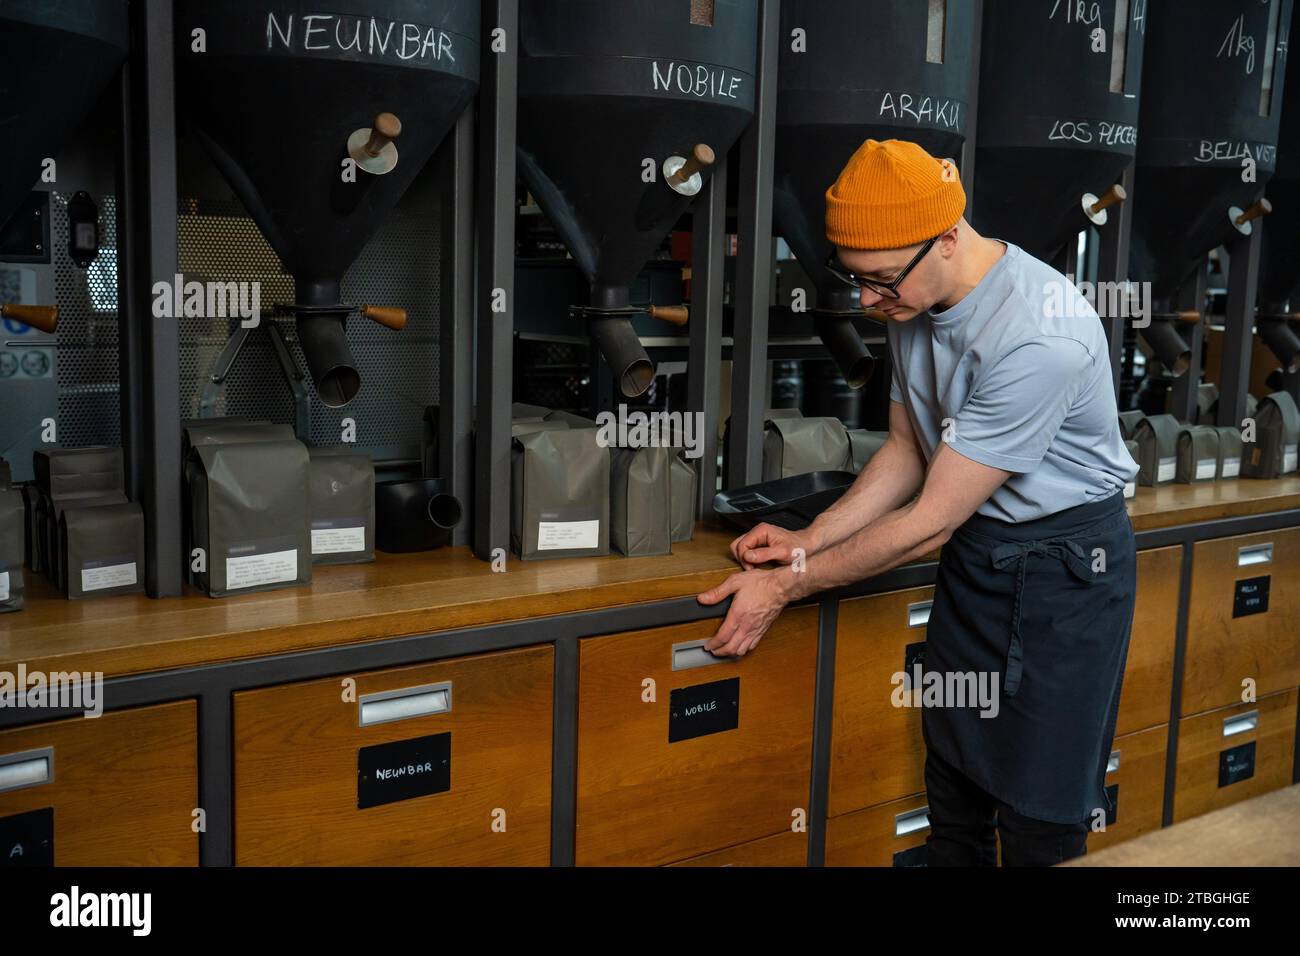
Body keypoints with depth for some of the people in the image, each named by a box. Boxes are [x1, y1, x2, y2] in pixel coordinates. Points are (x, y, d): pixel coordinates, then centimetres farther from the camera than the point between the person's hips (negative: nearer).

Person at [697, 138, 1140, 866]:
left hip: (1065, 563, -7)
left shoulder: (1038, 335, -31)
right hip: (974, 552, 7)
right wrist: (806, 543, -4)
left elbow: (929, 523, -25)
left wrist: (786, 587, -18)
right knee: (954, 784, 16)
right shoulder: (916, 304, -5)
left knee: (1038, 816, 4)